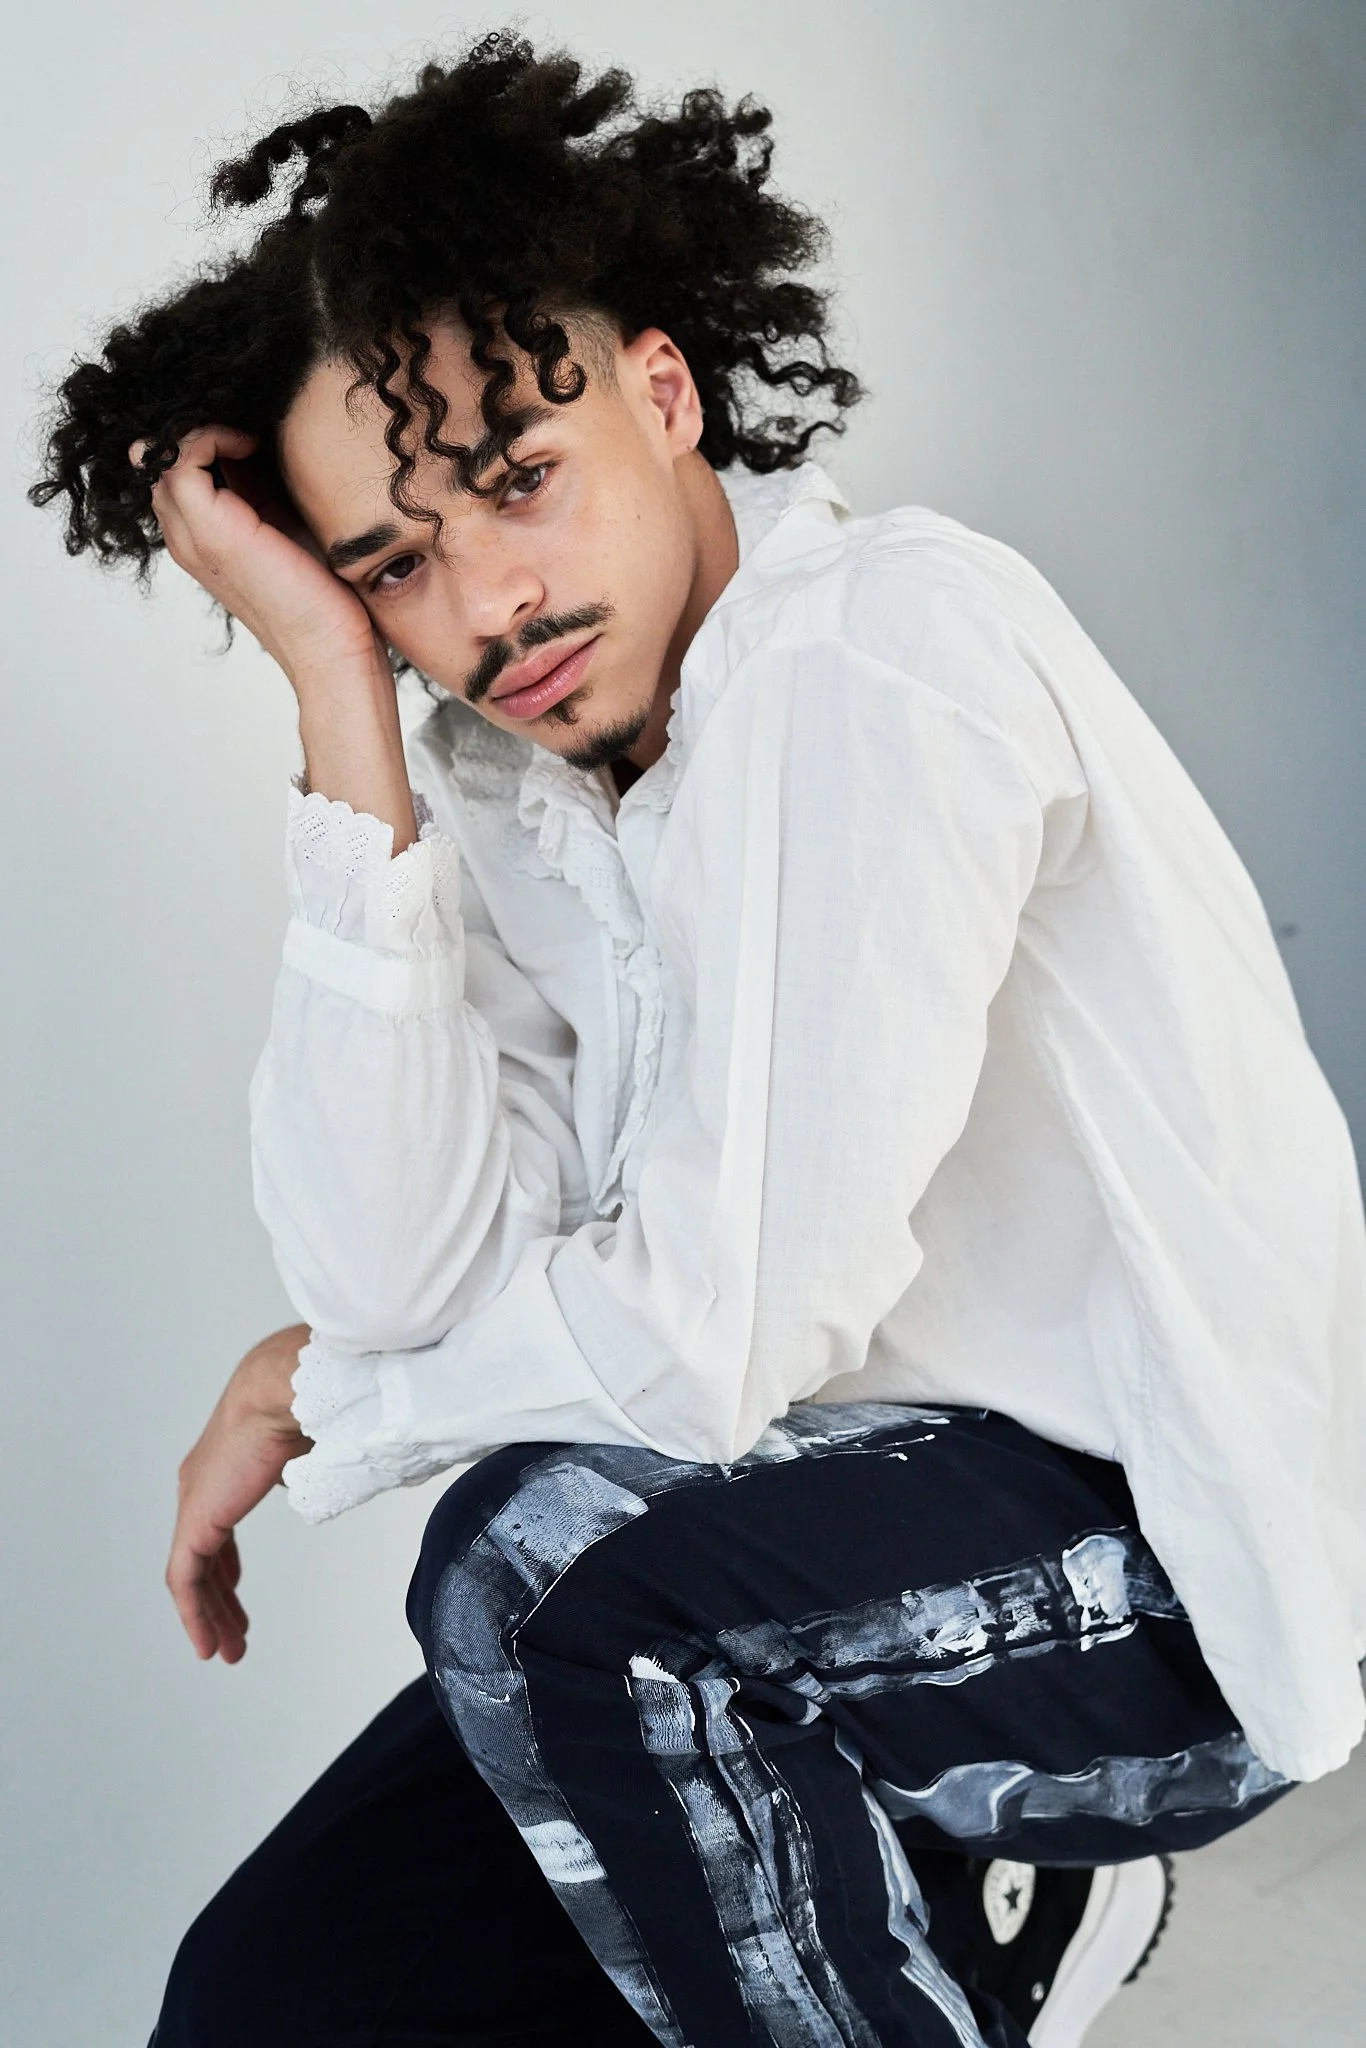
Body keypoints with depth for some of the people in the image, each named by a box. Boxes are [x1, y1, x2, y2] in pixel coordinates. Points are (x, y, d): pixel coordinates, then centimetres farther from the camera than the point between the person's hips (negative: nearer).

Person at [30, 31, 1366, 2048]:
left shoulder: (897, 650, -21)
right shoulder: (499, 786, 1)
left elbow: (725, 1330, -26)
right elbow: (396, 1273, -15)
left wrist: (311, 1393, -8)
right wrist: (344, 711, -16)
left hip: (1172, 1564, -7)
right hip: (823, 1546, 7)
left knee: (539, 1546, -31)